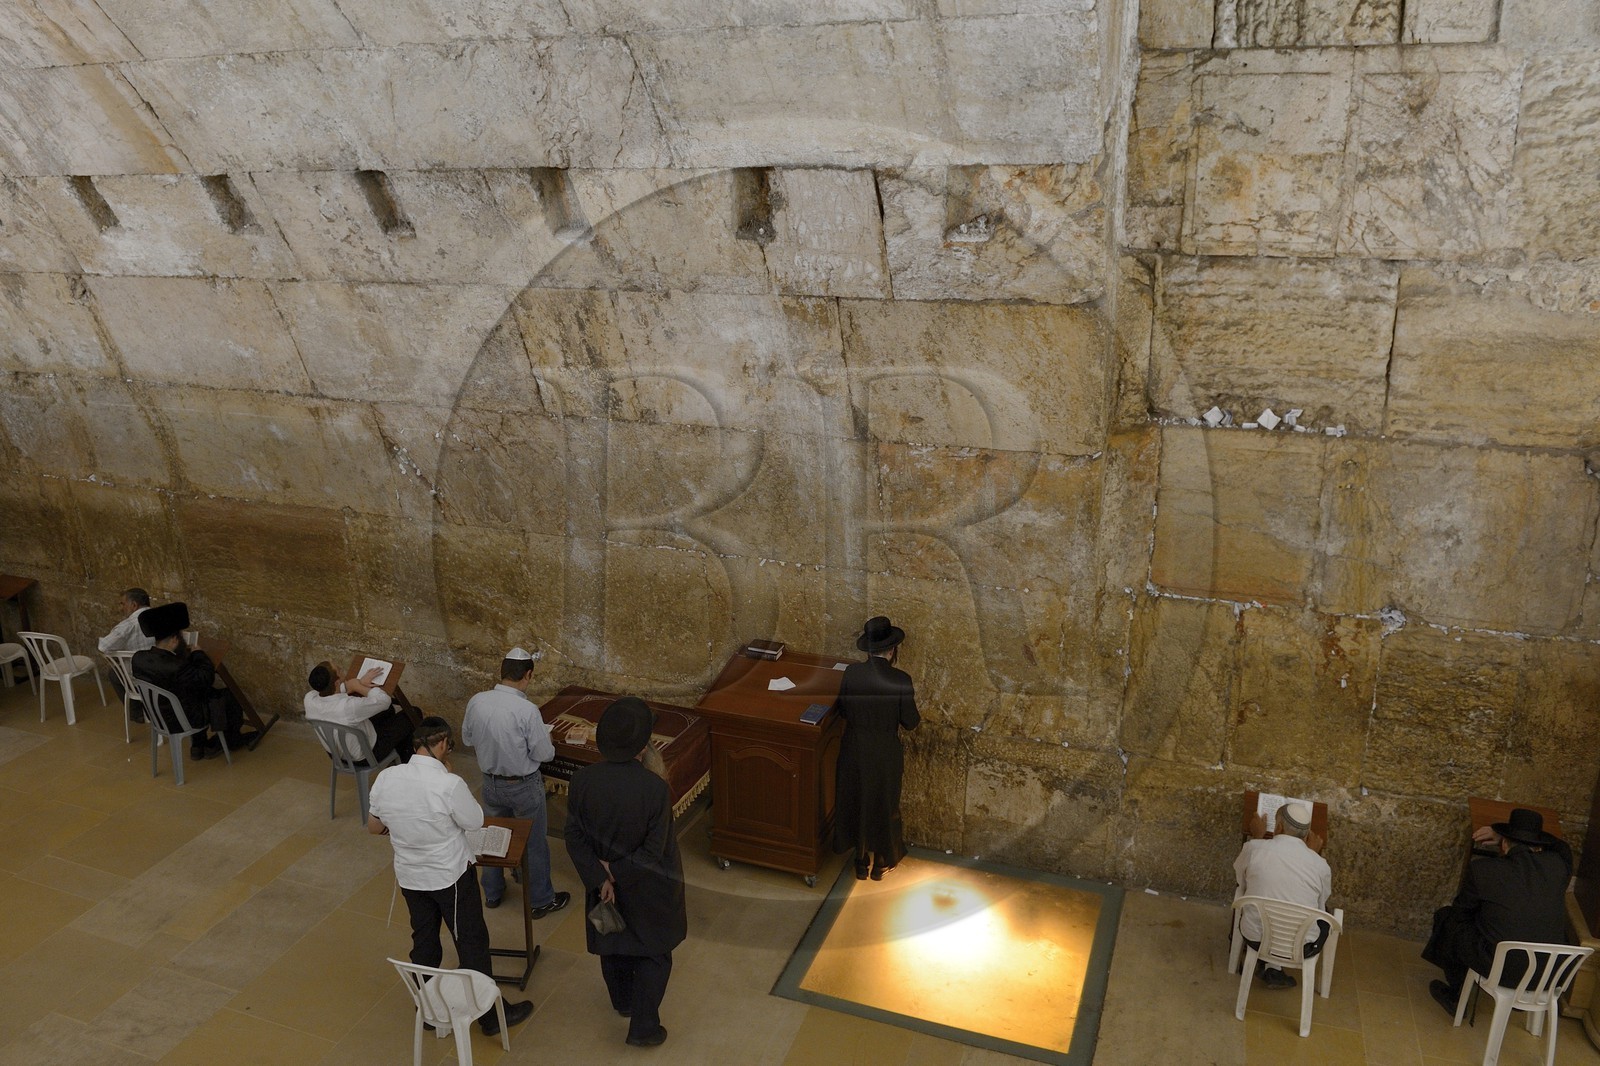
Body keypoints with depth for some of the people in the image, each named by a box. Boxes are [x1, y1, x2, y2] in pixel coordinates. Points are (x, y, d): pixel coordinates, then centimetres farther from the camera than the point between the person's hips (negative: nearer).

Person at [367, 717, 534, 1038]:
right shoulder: (449, 785, -28)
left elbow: (374, 827, 2)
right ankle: (491, 1015, 24)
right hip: (451, 877, -5)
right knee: (472, 943, 11)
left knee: (423, 942, 23)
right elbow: (476, 822, -12)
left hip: (409, 876, 5)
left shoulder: (386, 778, -12)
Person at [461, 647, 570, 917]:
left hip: (491, 782, 5)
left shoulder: (476, 702, -13)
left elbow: (467, 739, 3)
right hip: (524, 786, -5)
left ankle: (492, 893, 42)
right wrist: (545, 737, 1)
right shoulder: (527, 710, -29)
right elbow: (544, 755, -20)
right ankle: (541, 901, 30)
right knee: (535, 844, 14)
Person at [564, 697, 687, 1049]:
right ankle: (643, 1026, 24)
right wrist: (616, 872, -12)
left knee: (613, 940, 28)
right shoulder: (655, 788, -30)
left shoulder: (582, 780, -20)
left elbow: (575, 839, -13)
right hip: (646, 888, -3)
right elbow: (654, 851, -24)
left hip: (602, 877, 4)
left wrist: (601, 878, -10)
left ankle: (623, 1001, 49)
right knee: (654, 951, 19)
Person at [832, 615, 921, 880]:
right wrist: (909, 704, 6)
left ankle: (862, 861, 35)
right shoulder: (900, 679, -21)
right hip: (885, 754, -2)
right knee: (883, 806, 18)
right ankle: (881, 863, 34)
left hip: (855, 751, 2)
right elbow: (910, 722, -13)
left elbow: (842, 709, -1)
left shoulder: (852, 672, -12)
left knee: (857, 802, 20)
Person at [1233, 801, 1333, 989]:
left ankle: (1271, 966, 23)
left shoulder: (1254, 848, -13)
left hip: (1256, 938, 1)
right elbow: (1321, 904, 9)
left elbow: (1238, 876, 10)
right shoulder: (1319, 865, -12)